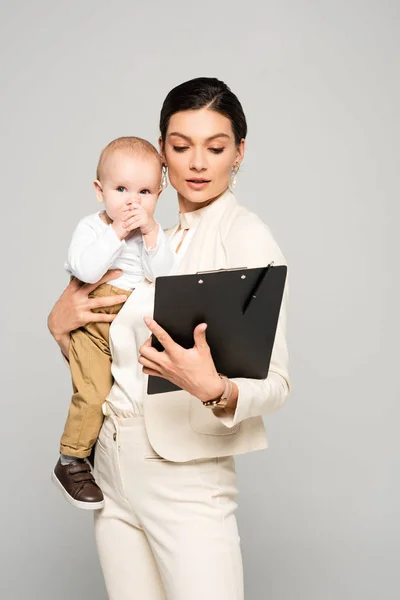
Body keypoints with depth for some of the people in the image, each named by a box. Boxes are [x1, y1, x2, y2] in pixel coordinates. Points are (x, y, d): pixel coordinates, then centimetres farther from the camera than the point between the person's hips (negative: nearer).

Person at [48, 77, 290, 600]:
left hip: (187, 479, -6)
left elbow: (275, 383, -14)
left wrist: (215, 390, -34)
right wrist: (62, 325, -1)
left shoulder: (245, 235, -9)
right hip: (113, 466, 6)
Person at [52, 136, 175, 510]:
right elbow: (86, 270, -26)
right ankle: (70, 464, 4)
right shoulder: (91, 227, -9)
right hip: (94, 326, -4)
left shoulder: (155, 231, 1)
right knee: (92, 395, -13)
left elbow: (164, 275, -13)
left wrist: (151, 234, -22)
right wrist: (116, 232, -25)